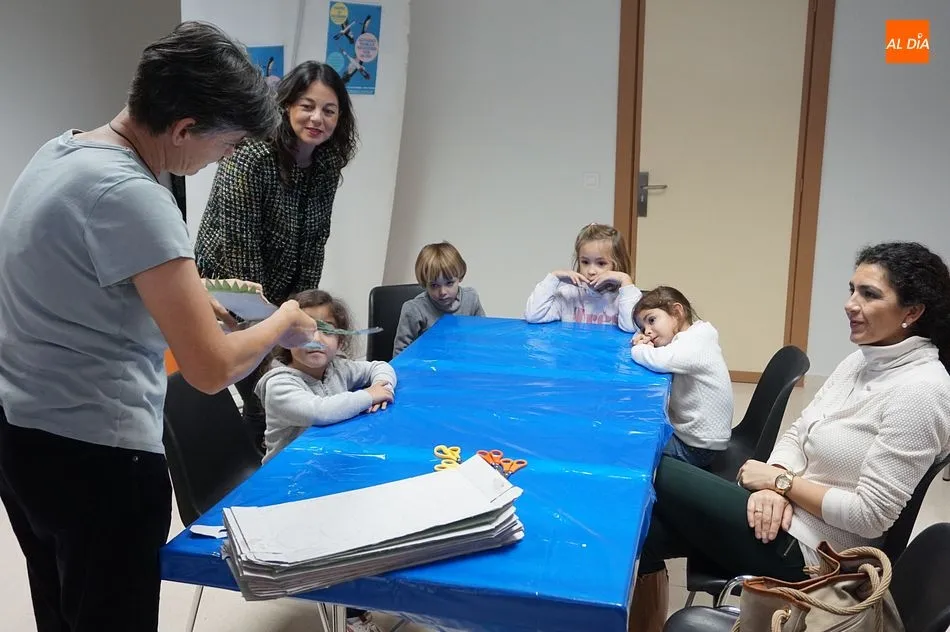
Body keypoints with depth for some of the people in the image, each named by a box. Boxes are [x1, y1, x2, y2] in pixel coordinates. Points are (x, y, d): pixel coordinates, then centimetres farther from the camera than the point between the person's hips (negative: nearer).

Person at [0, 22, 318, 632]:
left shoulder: (58, 153, 4)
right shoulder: (130, 195, -24)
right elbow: (211, 369, -26)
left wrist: (189, 293, 13)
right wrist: (283, 323, -8)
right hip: (92, 455, -9)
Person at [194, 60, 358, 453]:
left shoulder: (328, 164, -2)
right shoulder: (250, 156, -23)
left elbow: (315, 240, 3)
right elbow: (238, 245, -23)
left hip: (282, 298, 6)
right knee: (262, 398, -2)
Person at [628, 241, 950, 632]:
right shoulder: (862, 361, 7)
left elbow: (870, 515, -22)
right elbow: (798, 434, 9)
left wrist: (780, 481, -12)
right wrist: (775, 486, -12)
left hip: (807, 550, -8)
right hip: (789, 516, 8)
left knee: (656, 474, -6)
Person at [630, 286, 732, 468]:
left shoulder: (695, 343, -23)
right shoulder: (690, 338, 5)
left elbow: (660, 361, -40)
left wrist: (638, 349, -19)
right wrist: (644, 347, -14)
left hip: (694, 447, -9)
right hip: (685, 431, 9)